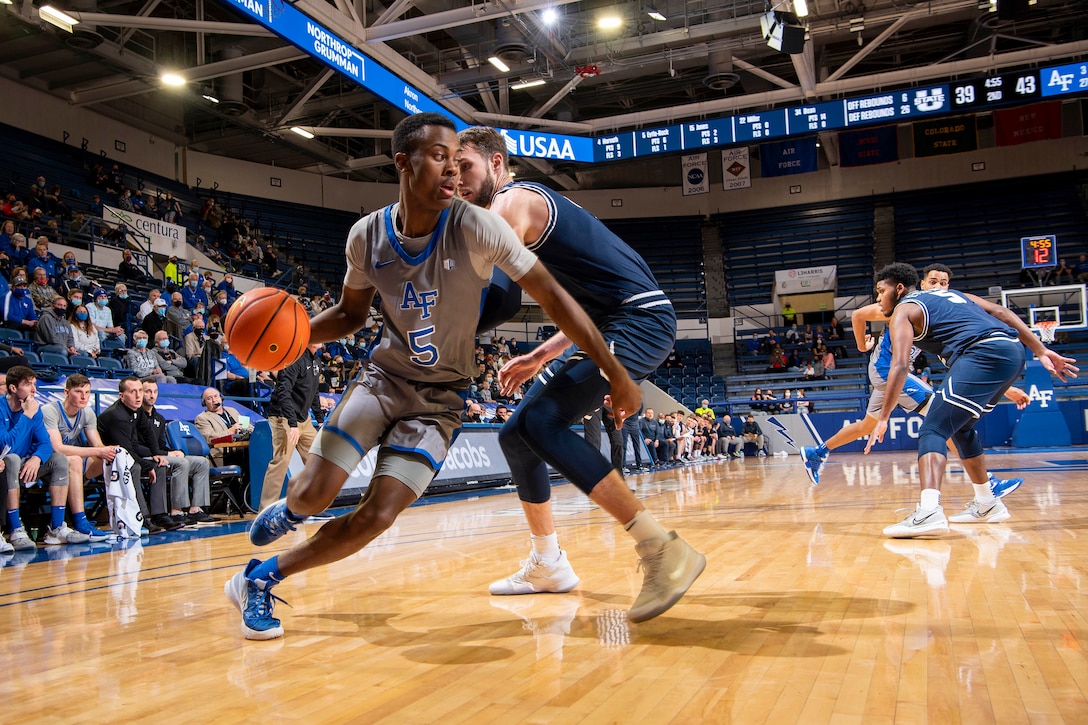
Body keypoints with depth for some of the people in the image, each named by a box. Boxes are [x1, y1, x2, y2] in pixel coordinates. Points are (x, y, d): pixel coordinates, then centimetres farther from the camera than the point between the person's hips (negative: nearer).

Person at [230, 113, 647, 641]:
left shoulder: (475, 228, -21)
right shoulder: (367, 235, -10)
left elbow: (551, 296, -17)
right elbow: (351, 313, 6)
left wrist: (616, 374, -18)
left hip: (440, 397, -2)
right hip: (385, 377, 2)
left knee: (376, 517, -12)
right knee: (312, 495, -11)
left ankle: (260, 579, 11)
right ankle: (287, 508, 29)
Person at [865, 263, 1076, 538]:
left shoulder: (903, 310, 7)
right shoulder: (948, 293, 31)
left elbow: (900, 365, -7)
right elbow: (1000, 312, 21)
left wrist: (883, 418, -8)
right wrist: (1042, 351, 18)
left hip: (984, 353, -9)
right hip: (1013, 350, 9)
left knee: (932, 431, -13)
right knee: (960, 426, 25)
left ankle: (929, 511, -34)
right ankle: (987, 504, 34)